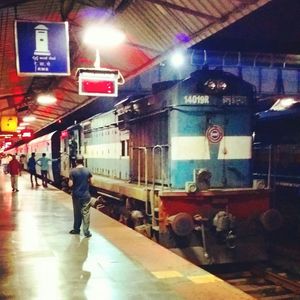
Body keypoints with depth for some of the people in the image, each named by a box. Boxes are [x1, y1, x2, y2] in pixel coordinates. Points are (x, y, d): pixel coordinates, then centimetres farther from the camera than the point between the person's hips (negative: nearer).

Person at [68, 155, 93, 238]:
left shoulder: (73, 171, -10)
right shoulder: (87, 171, -5)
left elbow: (70, 184, -11)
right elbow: (90, 182, 3)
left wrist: (75, 184, 9)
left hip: (76, 195, 0)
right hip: (86, 195, 0)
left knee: (77, 213, 14)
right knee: (85, 213, 2)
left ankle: (76, 229, 25)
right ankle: (86, 231, 0)